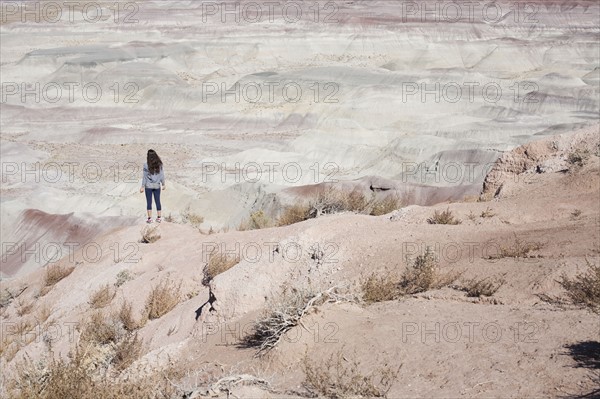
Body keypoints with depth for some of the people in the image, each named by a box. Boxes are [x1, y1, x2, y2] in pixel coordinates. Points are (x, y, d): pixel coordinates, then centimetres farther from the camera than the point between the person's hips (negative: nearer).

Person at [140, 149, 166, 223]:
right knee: (158, 201, 10)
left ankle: (150, 218, 3)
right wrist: (163, 184, 13)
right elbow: (162, 175, 1)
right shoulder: (159, 164, -4)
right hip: (157, 186, 3)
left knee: (149, 202, 4)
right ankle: (158, 218, 13)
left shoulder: (146, 165, -11)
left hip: (148, 186, -3)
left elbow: (145, 176, -9)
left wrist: (143, 186, -2)